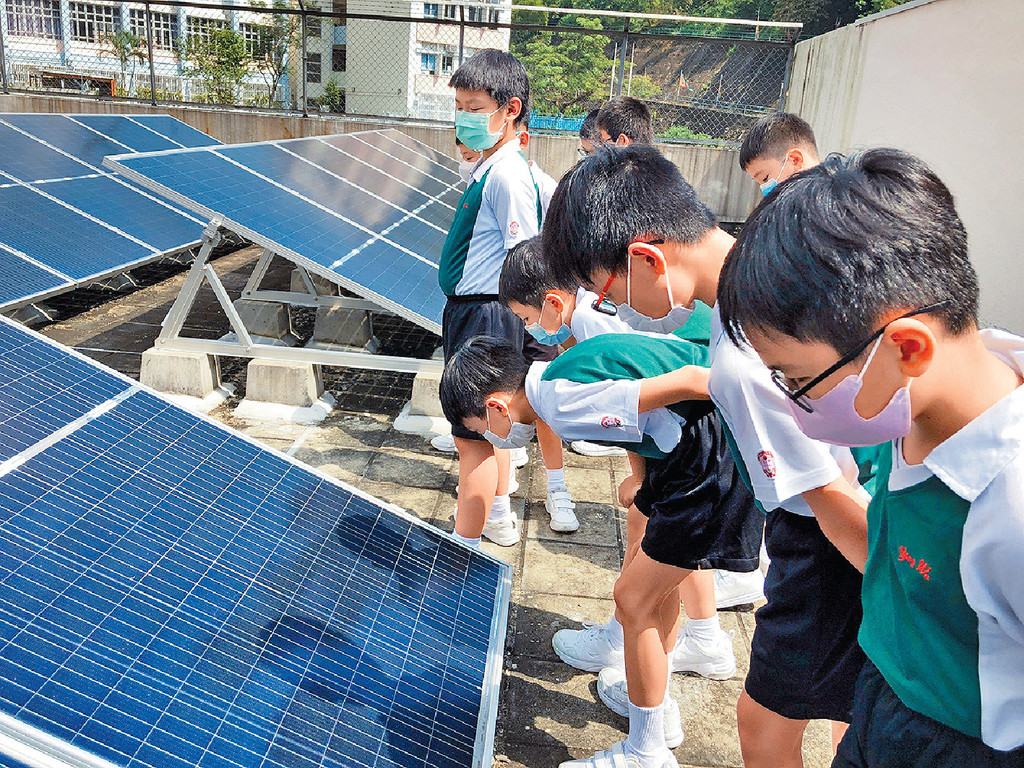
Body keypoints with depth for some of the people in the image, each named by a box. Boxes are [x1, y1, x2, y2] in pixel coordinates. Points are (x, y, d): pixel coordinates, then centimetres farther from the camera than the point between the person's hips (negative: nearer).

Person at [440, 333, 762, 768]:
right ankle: (656, 705, 43)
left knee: (633, 598, 0)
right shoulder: (558, 373, 9)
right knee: (650, 570, 22)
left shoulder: (565, 405, -21)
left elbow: (689, 381, -25)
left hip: (720, 458, -10)